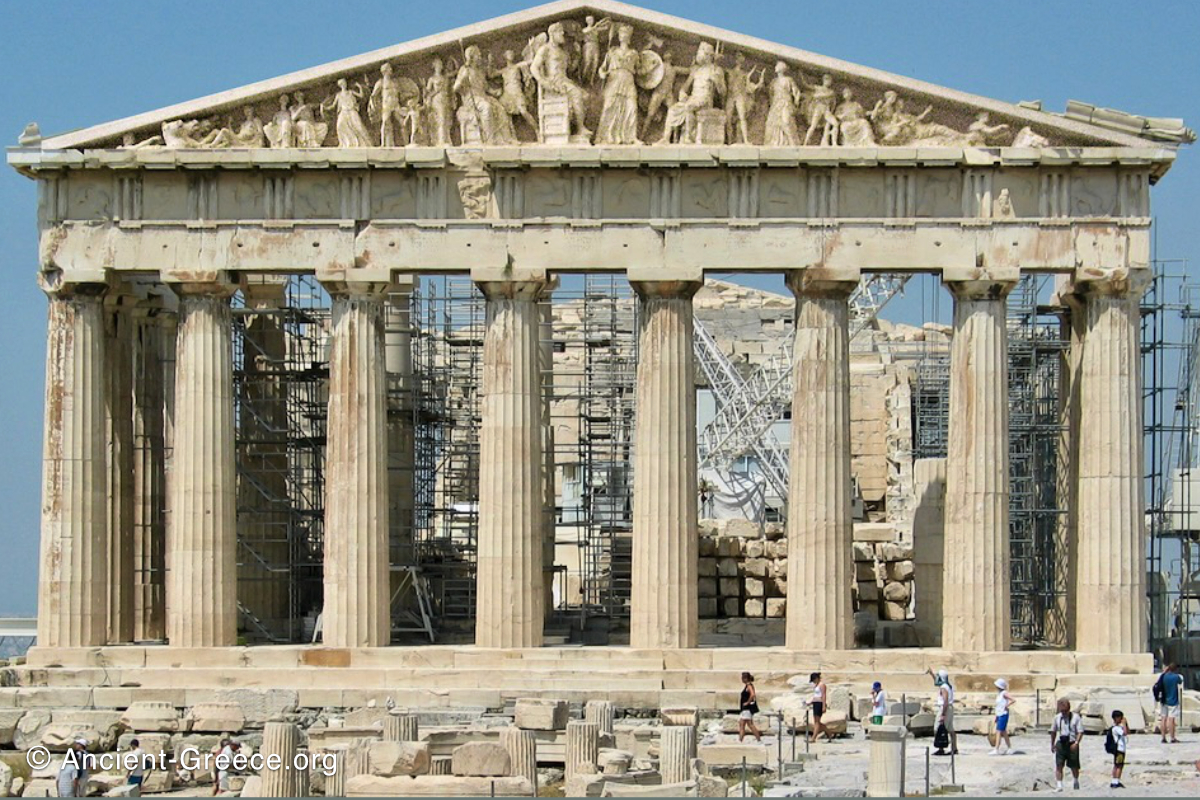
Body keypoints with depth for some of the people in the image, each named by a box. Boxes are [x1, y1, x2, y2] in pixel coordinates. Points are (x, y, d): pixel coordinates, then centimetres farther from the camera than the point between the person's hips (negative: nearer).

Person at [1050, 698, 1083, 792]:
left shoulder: (1075, 717, -6)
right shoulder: (1057, 717, 6)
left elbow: (1080, 732, -7)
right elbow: (1053, 731, 17)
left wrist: (1076, 743, -20)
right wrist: (1052, 744, 15)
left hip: (1072, 744, -2)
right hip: (1060, 743, 2)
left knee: (1074, 766, 9)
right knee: (1059, 765, -9)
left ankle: (1076, 782, 34)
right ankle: (1059, 785, -8)